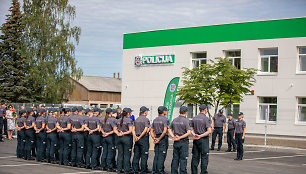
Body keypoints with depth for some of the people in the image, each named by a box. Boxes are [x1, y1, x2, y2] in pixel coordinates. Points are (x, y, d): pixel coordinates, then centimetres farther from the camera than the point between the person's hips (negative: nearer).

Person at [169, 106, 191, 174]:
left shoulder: (174, 120, 6)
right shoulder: (186, 120, -11)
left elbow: (170, 130, 11)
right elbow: (189, 132, -19)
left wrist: (173, 136, 0)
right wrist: (180, 137, -15)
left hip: (176, 142, 5)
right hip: (184, 142, -5)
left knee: (175, 158, 11)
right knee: (183, 159, 1)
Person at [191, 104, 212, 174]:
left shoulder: (194, 118, 8)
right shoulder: (206, 119, -11)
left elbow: (192, 129, 10)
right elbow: (209, 131, -18)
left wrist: (194, 134, -5)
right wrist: (200, 136, -16)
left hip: (196, 139, 6)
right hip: (204, 140, -6)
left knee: (195, 157, 10)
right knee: (204, 157, 0)